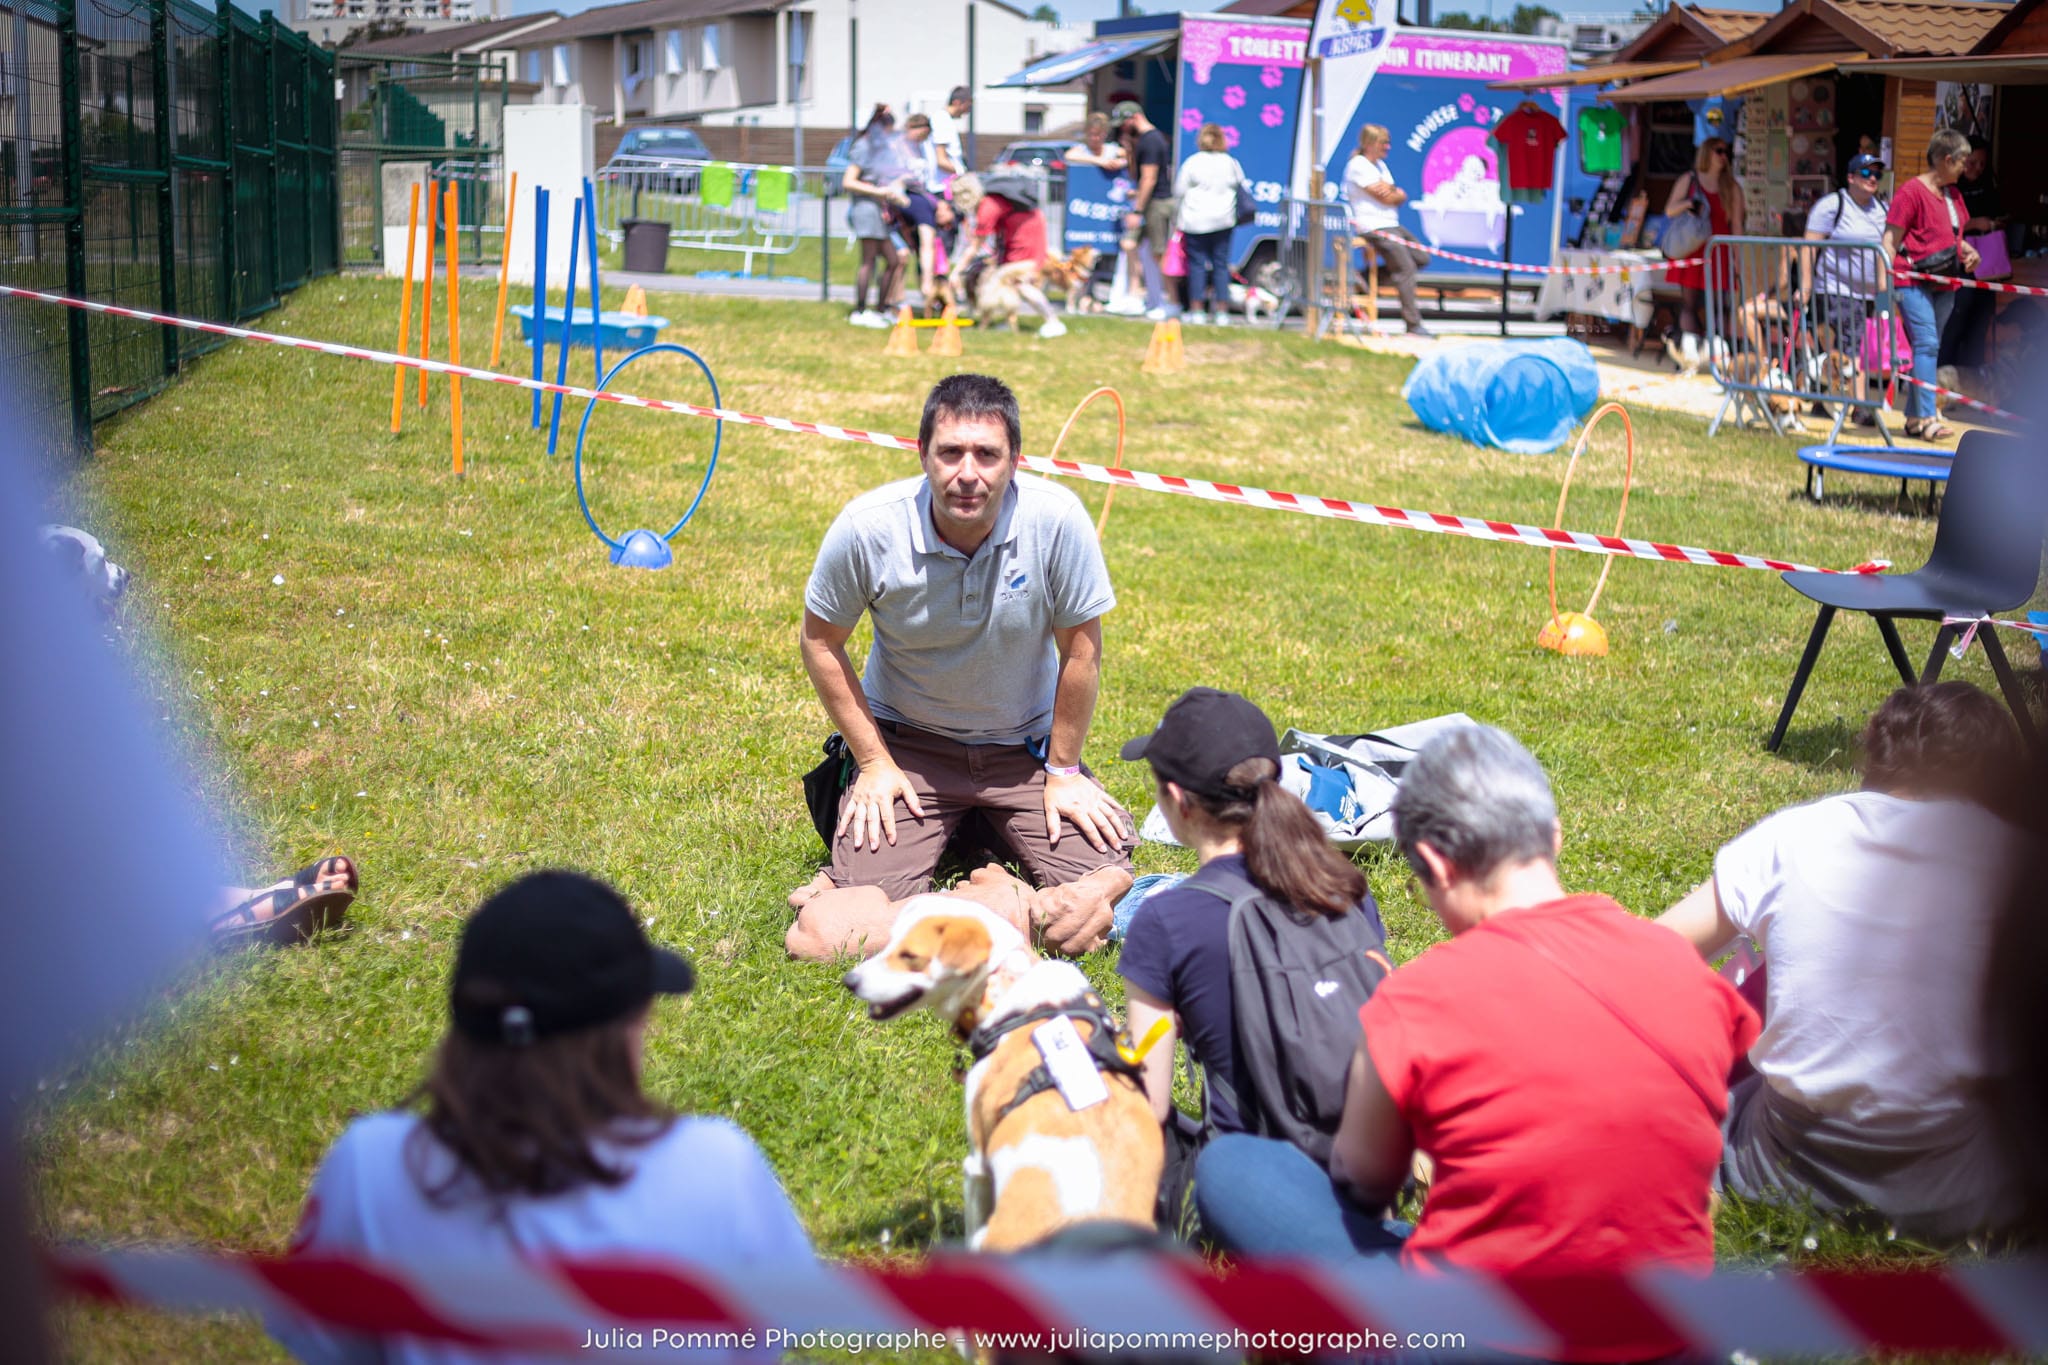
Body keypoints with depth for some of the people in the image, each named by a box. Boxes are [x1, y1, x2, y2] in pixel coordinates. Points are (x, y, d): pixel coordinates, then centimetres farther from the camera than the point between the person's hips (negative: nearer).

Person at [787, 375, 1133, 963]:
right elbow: (821, 640, -5)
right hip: (908, 741, -1)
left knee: (1104, 884, -17)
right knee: (829, 930, -18)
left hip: (1026, 743, 1)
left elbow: (1080, 646, -10)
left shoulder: (1056, 519, -24)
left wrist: (1063, 771, -3)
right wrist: (873, 762, -5)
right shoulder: (868, 527, -22)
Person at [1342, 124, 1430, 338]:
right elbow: (1384, 197, -17)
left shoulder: (1380, 165, 19)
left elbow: (1401, 197, 10)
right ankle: (1413, 325, -17)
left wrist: (1392, 192, -12)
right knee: (1406, 269, -16)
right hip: (1375, 227, -10)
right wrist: (1396, 193, 3)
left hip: (1391, 224, 10)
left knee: (1421, 259, 12)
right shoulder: (1358, 166, -11)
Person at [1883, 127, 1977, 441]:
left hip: (1944, 284, 8)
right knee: (1926, 344, -14)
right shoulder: (1912, 191, -10)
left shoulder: (1953, 194, 16)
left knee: (1930, 347, 9)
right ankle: (1926, 418, -15)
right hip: (1914, 282, -8)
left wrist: (1969, 251, 7)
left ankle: (1914, 417, 15)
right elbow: (1891, 240, -12)